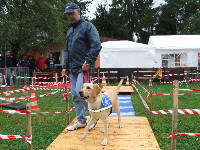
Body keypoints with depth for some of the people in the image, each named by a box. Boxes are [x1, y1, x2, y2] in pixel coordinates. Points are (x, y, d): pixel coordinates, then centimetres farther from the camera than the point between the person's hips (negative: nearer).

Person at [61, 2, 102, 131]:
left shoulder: (87, 26, -5)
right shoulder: (69, 31, 20)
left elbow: (96, 45, -14)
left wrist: (88, 62, -19)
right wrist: (65, 66, 17)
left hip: (84, 67, -8)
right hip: (72, 68, 8)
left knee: (80, 93, -14)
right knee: (75, 95, 9)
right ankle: (81, 120, 19)